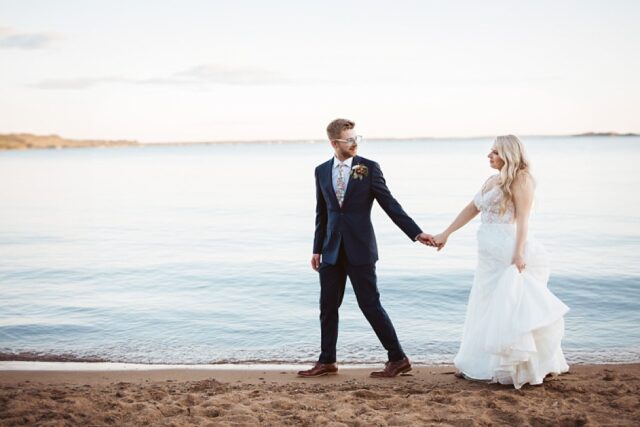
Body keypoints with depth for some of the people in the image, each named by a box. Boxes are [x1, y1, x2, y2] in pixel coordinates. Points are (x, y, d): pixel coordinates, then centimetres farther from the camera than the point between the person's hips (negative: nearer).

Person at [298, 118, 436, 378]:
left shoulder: (369, 168, -4)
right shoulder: (322, 171, 7)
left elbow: (389, 204, -4)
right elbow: (322, 213, 13)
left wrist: (416, 233, -10)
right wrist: (317, 249, 13)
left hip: (360, 249, -4)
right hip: (332, 250, 4)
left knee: (370, 305, -3)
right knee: (328, 306, 8)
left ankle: (398, 359, 9)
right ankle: (327, 362, 21)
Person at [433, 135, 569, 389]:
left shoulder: (520, 179, -6)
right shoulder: (492, 181, 18)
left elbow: (522, 219, -13)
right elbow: (471, 209, 23)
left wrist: (519, 254, -22)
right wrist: (445, 234, 22)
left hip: (509, 254, -9)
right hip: (490, 256, 9)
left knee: (509, 309, -4)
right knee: (486, 309, 11)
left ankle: (520, 368, 5)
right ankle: (485, 366, 18)